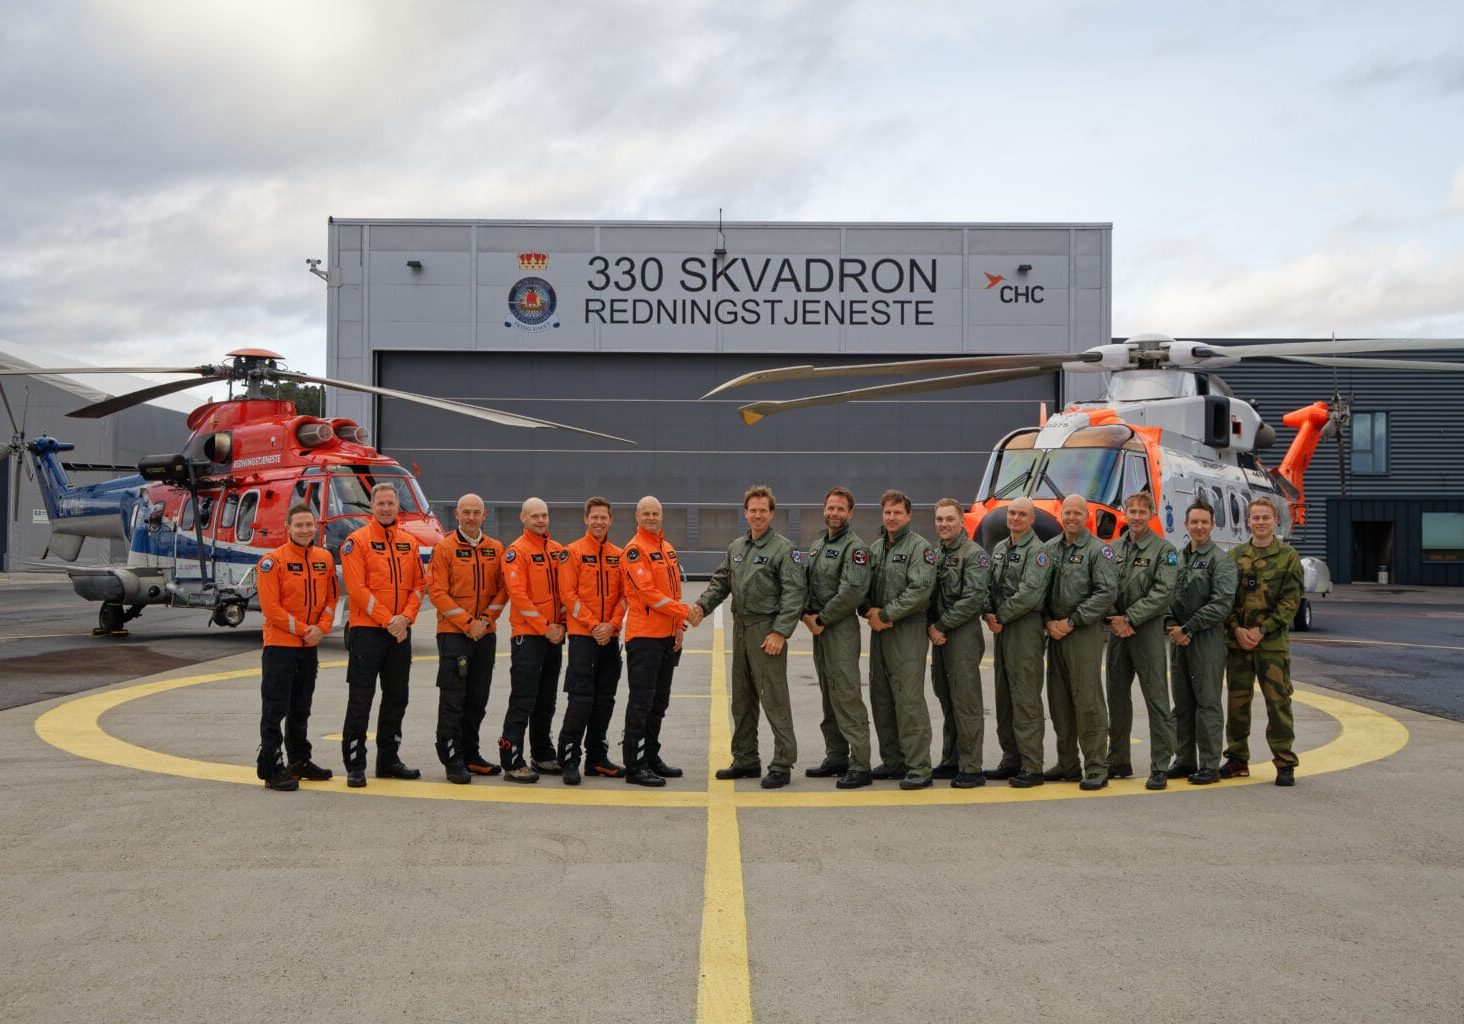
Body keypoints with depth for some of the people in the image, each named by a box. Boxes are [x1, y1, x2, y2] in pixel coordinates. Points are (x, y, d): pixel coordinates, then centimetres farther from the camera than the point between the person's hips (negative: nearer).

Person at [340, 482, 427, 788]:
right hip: (367, 630, -6)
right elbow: (357, 589, -13)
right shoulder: (357, 541, -6)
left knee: (396, 699, 12)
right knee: (361, 700, -4)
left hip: (400, 632, 6)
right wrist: (387, 620, -16)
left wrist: (406, 617, -8)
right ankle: (355, 766, 1)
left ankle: (388, 760, 23)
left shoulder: (409, 542, 10)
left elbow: (419, 584, 9)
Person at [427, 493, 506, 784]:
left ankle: (470, 755, 22)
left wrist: (486, 620, -6)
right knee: (452, 699, -5)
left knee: (478, 700, 11)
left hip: (486, 635, 5)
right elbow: (437, 591, -9)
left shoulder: (495, 549, 9)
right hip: (453, 633, -5)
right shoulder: (445, 548, -4)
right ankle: (452, 760, -2)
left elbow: (502, 589, 8)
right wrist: (467, 623, -14)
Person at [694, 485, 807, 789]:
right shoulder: (736, 547, 14)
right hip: (740, 628, 8)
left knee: (774, 700, -6)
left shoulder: (784, 549, -8)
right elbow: (721, 582, 18)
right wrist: (702, 605, 0)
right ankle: (745, 760, 24)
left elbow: (794, 593, -14)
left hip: (767, 630, -8)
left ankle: (782, 765, 0)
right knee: (742, 700, 14)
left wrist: (780, 632, -19)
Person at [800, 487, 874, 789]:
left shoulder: (855, 547, -10)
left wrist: (822, 619, -15)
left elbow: (852, 591, -20)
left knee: (847, 697, -11)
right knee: (829, 697, 14)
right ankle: (836, 758, 22)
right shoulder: (817, 546, 17)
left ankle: (860, 766, -9)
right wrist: (806, 613, -1)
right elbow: (805, 582, 17)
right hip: (819, 629, 9)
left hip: (841, 629, -9)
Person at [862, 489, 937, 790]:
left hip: (908, 631, -8)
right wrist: (869, 610, -5)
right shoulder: (875, 548, 16)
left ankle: (918, 768, -8)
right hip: (879, 630, 8)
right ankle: (893, 762, 22)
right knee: (881, 698, 12)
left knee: (909, 700, -10)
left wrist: (887, 614, -15)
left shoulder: (919, 547, -6)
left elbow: (920, 590, -17)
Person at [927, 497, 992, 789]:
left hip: (964, 634, -8)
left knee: (966, 703, -6)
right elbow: (928, 595, 15)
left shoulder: (974, 554, -8)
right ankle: (950, 762, 21)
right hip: (939, 635, 8)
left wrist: (941, 625, -13)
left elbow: (973, 599, -17)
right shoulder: (936, 556, 16)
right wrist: (931, 627, -2)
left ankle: (971, 769, -2)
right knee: (947, 701, 13)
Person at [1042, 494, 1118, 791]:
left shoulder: (1098, 550, -3)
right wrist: (1048, 621, -2)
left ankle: (1096, 768, -2)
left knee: (1088, 701, -8)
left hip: (1085, 633, -6)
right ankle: (1067, 764, 20)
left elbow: (1106, 592, -11)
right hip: (1055, 633, 6)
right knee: (1059, 702, 10)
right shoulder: (1049, 548, 13)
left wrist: (1072, 621, -13)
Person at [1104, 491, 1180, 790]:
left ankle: (1160, 767, -2)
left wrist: (1130, 619, -17)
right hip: (1117, 630, 5)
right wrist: (1114, 619, -9)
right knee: (1117, 697, 11)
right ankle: (1118, 762, 22)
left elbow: (1162, 592, -13)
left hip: (1147, 630, -5)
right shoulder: (1115, 549, 12)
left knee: (1156, 700, -5)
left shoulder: (1164, 550, -3)